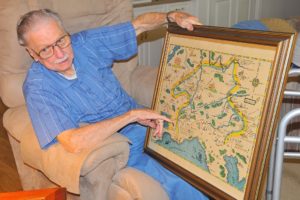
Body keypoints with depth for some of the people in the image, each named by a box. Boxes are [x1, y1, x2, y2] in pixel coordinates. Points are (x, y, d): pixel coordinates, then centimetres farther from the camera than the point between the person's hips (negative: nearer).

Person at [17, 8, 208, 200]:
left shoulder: (87, 42, -2)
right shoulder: (37, 87, -16)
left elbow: (139, 24, 7)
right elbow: (73, 143, -30)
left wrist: (172, 16, -13)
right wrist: (132, 115, -27)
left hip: (148, 126, 6)